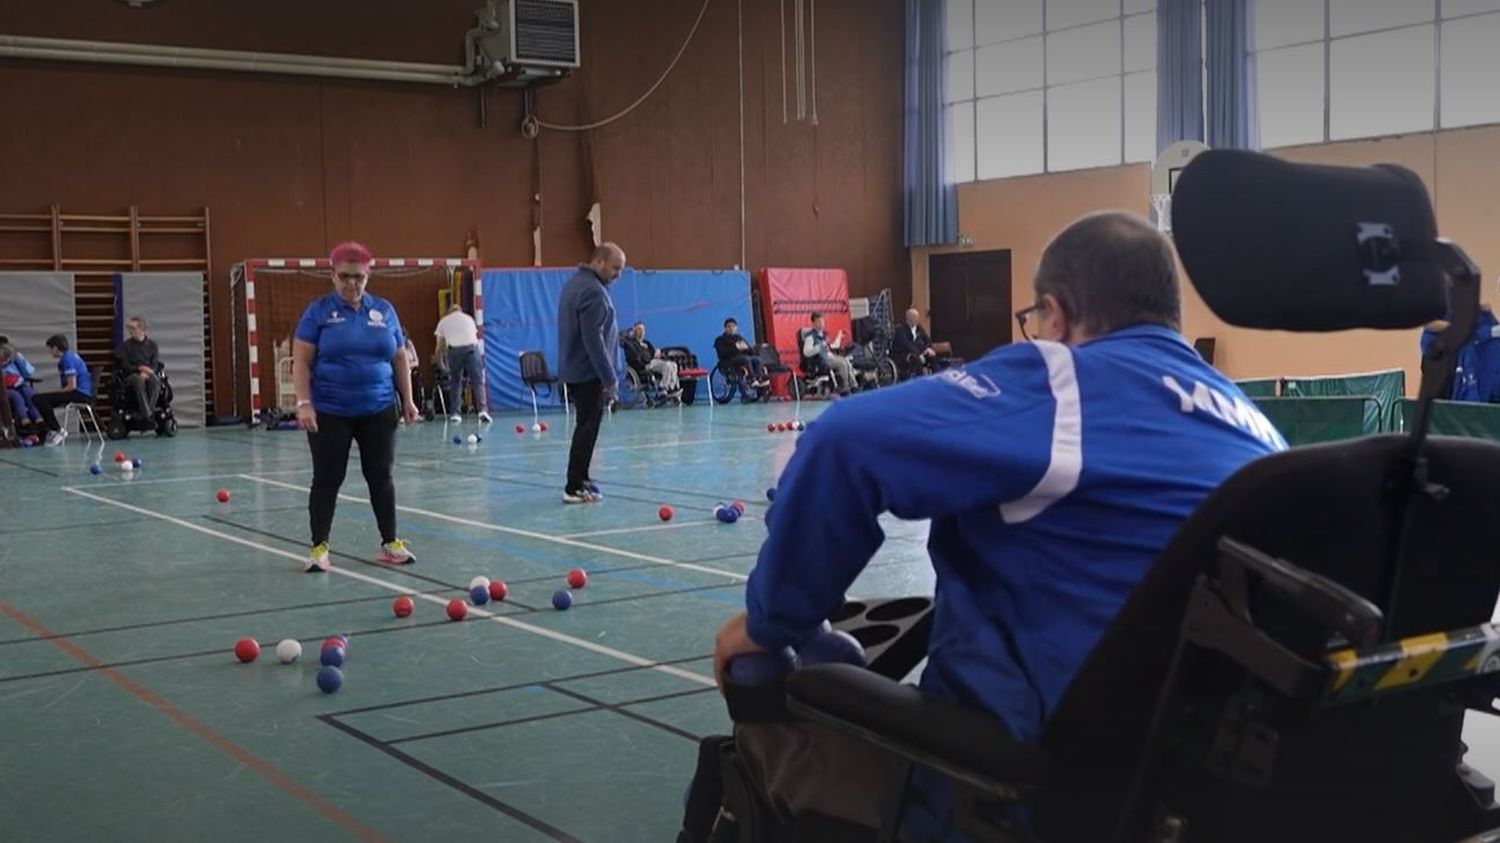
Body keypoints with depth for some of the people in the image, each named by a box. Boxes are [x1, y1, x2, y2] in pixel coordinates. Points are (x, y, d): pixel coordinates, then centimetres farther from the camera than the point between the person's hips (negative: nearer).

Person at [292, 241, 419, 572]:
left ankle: (390, 543, 17)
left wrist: (407, 399, 8)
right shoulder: (318, 311, -3)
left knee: (381, 476, 8)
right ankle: (319, 547, 11)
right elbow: (301, 362, -5)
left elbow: (400, 359, 12)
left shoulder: (384, 310, 6)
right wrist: (304, 403, -15)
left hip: (378, 411, 3)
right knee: (327, 479, 3)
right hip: (329, 412, -3)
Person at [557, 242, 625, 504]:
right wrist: (609, 377, -18)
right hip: (588, 373, -10)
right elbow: (593, 339, -23)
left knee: (586, 426, 17)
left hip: (573, 371, 10)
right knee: (588, 428, -6)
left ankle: (580, 479, 24)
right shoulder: (593, 291, -18)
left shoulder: (574, 283, 14)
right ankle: (574, 488, -5)